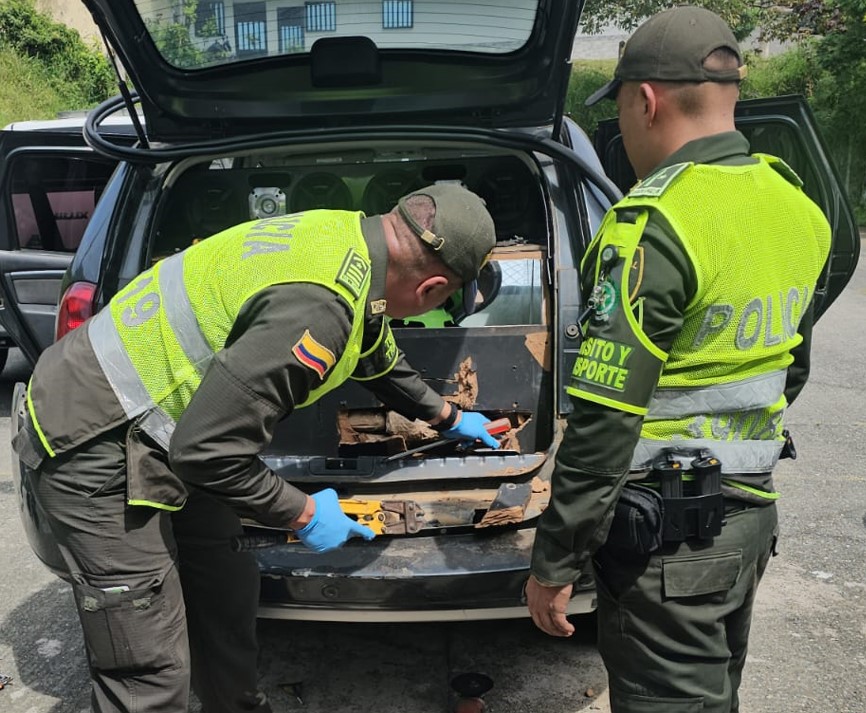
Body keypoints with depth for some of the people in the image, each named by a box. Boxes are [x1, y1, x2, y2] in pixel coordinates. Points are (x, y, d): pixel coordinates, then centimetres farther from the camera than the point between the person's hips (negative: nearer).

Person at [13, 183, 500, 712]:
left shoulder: (351, 235, 0)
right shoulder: (318, 308, -32)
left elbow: (380, 358, 19)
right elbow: (206, 448, -29)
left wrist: (448, 417, 33)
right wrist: (303, 514, -13)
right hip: (95, 445, -9)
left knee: (229, 591, 20)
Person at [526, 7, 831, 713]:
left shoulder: (654, 225, -22)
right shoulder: (795, 205, 5)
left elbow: (603, 423, -24)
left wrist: (552, 564, -14)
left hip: (668, 533, -8)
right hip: (752, 514, 9)